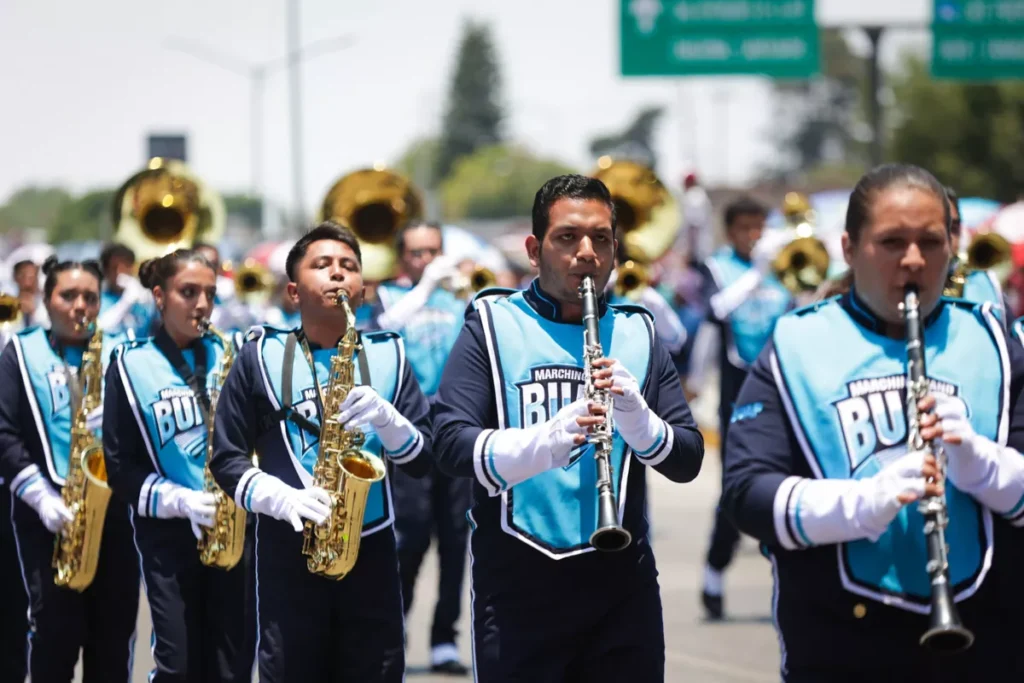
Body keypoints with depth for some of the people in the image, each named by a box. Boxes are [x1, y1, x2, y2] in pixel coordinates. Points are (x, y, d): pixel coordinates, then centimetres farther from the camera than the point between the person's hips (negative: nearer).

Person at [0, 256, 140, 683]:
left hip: (112, 503, 2)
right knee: (55, 630, -6)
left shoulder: (119, 354, 12)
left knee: (115, 628, 3)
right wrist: (39, 495, -14)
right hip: (47, 510, -2)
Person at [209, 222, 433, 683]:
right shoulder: (261, 356, 6)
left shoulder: (388, 356, 10)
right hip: (288, 549, -1)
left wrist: (383, 416, -14)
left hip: (371, 549, 1)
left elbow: (423, 458, 6)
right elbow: (227, 457, 4)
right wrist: (283, 499, -13)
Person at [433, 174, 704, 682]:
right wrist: (543, 444, -28)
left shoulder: (637, 334, 10)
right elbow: (449, 445, -10)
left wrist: (635, 414, -16)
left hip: (622, 582, 2)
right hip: (517, 582, -2)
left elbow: (687, 461, 4)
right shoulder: (493, 325, 2)